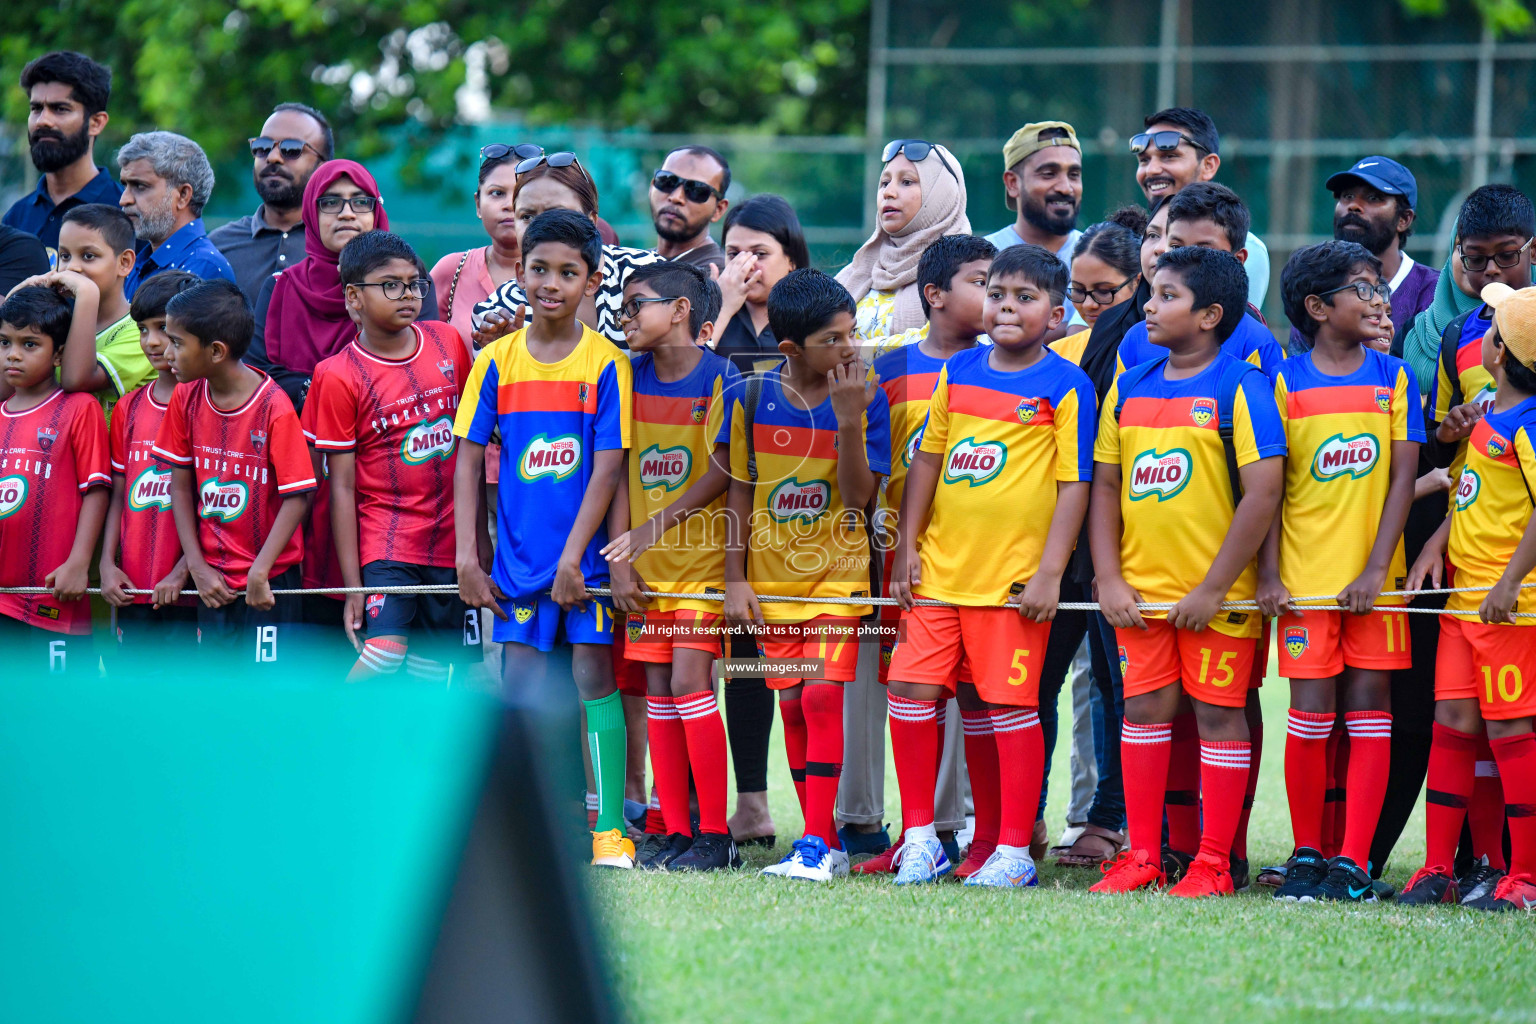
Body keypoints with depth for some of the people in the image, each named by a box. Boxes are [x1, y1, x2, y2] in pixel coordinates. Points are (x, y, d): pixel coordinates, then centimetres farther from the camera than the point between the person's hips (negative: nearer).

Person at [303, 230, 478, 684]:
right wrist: (352, 583, -10)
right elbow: (342, 485, -7)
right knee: (383, 655, -23)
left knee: (430, 677, 5)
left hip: (448, 543, 5)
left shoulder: (448, 343, 6)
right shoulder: (340, 376, -8)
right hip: (384, 543, -5)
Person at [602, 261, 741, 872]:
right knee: (658, 692, 5)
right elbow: (622, 473, 7)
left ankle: (715, 835, -7)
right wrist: (621, 557, 0)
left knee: (690, 683, -12)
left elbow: (720, 473, -12)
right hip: (645, 565, 6)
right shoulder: (632, 378, 8)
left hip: (700, 556, -6)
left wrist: (653, 528, -17)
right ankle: (673, 832, 9)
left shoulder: (720, 381, -8)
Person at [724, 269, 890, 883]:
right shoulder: (754, 399, -2)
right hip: (772, 576, 3)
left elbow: (859, 497, -14)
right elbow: (740, 490, 6)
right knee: (792, 705, 5)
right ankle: (827, 844, 13)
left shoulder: (867, 399, -8)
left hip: (838, 576, -3)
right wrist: (735, 577, 3)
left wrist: (849, 421, -25)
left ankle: (815, 844, -13)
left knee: (823, 695, -14)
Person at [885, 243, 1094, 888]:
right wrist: (908, 546, 9)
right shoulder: (959, 372, 10)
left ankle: (1014, 851, 7)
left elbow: (1075, 484, -7)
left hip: (1013, 578, -5)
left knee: (1010, 707, -1)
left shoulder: (1065, 387, -5)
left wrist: (1049, 573, -12)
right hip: (940, 568, 5)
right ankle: (920, 837, 14)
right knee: (911, 691, 2)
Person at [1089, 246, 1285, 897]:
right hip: (1141, 587, 5)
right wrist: (1110, 579, 1)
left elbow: (1264, 491, -14)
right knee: (1144, 708, 6)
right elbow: (1104, 486, 12)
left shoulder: (1240, 387, -8)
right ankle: (1142, 856, 13)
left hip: (1215, 592, -5)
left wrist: (1214, 587, -15)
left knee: (1217, 712, 1)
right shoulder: (1130, 390, 9)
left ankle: (1213, 862, 6)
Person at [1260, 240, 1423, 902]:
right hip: (1305, 575, -1)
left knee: (1368, 711, -1)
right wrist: (1269, 575, -7)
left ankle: (1354, 861, 2)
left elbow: (1403, 477, 1)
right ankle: (1306, 855, 10)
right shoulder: (1286, 383, 0)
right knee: (1310, 715, -1)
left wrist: (1376, 568, -8)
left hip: (1375, 579, 1)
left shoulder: (1394, 378, 5)